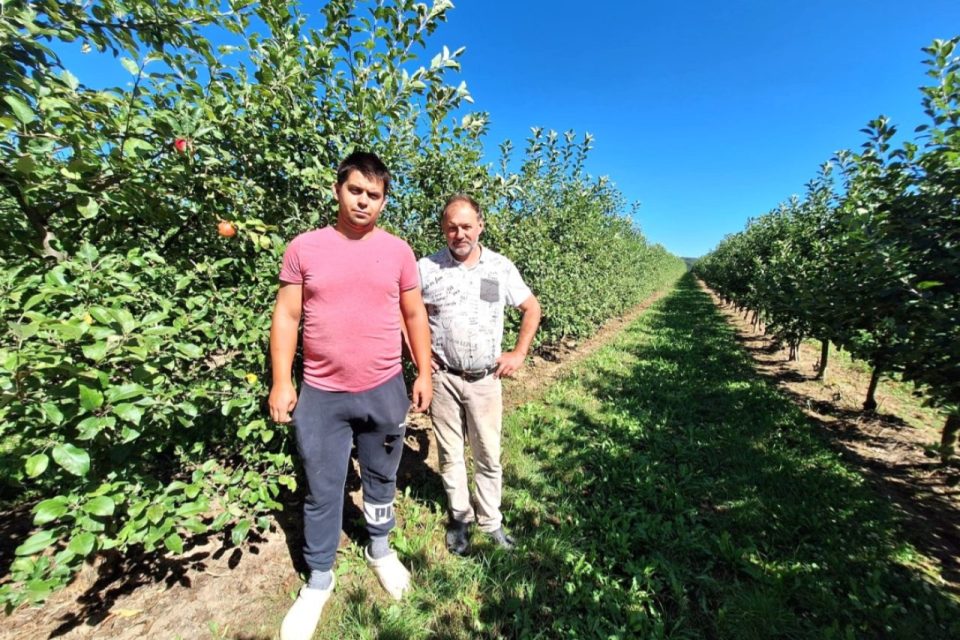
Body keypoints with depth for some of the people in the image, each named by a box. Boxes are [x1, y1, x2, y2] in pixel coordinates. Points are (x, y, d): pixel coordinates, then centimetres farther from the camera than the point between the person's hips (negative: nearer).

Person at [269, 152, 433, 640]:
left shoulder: (398, 251, 0)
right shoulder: (303, 247, -2)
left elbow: (414, 315, 4)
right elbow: (286, 317, 1)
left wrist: (424, 374, 2)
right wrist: (281, 381, -3)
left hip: (384, 391, 1)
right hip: (321, 394, 0)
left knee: (381, 478, 21)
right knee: (321, 491, 15)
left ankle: (380, 549, 48)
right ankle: (319, 579, 40)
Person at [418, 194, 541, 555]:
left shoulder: (502, 268, -2)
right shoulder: (426, 268, -4)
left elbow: (531, 308, 8)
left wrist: (519, 353, 1)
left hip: (486, 378, 1)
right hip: (443, 377, 0)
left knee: (489, 456, 12)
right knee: (450, 454, 15)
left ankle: (491, 521, 35)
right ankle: (459, 518, 38)